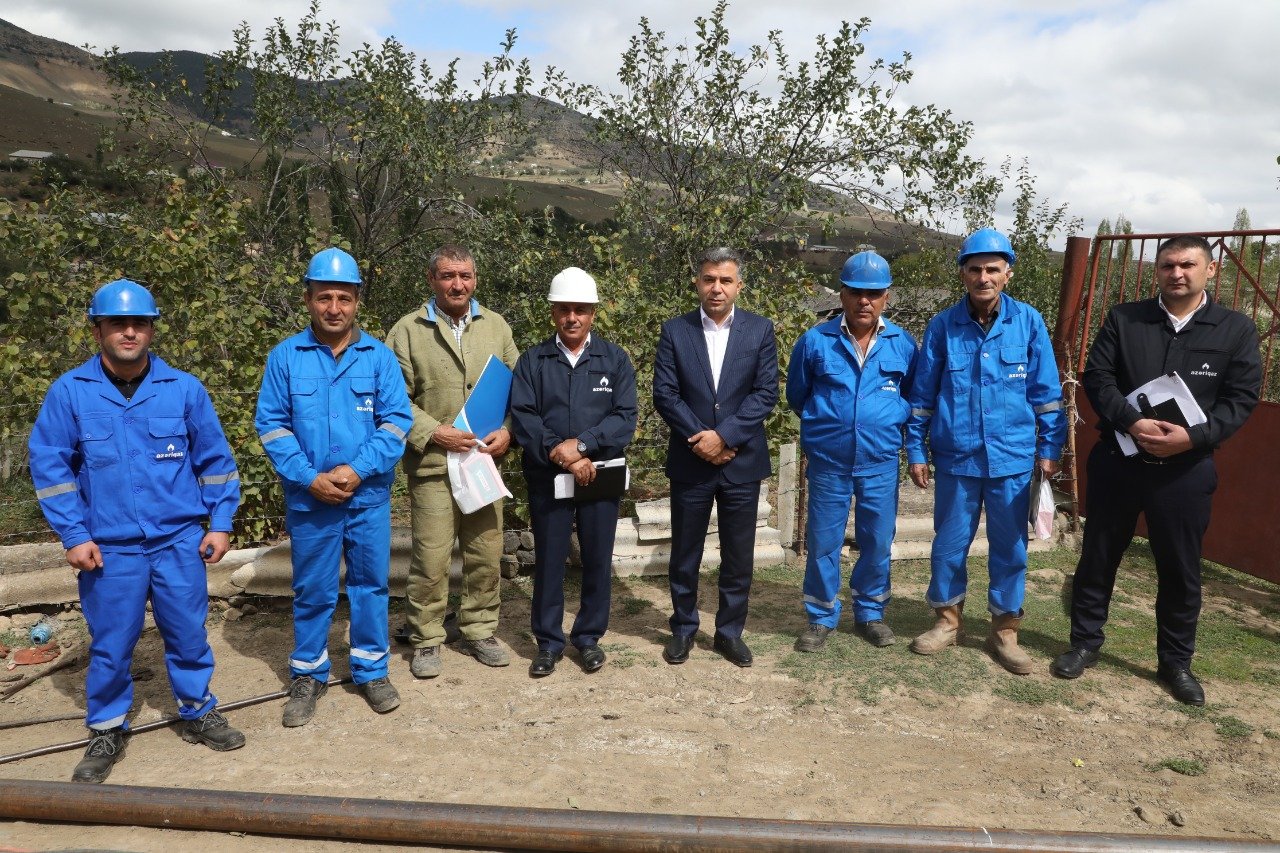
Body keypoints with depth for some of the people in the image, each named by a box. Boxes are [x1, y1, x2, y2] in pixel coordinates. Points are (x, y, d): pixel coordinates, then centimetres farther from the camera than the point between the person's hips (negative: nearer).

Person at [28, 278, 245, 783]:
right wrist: (73, 536, -5)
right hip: (109, 548, 0)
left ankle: (199, 714, 29)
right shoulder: (69, 392, -3)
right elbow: (49, 465, -1)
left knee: (188, 633, 10)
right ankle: (107, 732, 28)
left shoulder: (185, 390, -1)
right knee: (110, 643, 9)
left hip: (179, 542, 1)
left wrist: (220, 523, 2)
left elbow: (215, 459, 5)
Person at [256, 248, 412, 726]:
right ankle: (308, 676, 29)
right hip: (309, 499, 0)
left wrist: (358, 470, -16)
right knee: (312, 591, 12)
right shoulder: (285, 357, -1)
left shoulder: (380, 356, -1)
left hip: (369, 497, 1)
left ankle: (371, 670, 29)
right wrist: (309, 478, -13)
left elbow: (396, 421, -5)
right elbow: (272, 425, -2)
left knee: (370, 584, 12)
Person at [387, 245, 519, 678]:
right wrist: (432, 432, -14)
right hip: (432, 461, -3)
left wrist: (508, 430, -6)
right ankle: (425, 640, 19)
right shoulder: (408, 330, -2)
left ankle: (478, 631, 28)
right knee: (431, 557, 1)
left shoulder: (497, 327, 9)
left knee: (487, 554, 11)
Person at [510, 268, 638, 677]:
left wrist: (581, 444, -19)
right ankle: (548, 641, 21)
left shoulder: (615, 359, 3)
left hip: (602, 476, 0)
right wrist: (560, 455, -17)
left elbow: (625, 417, -7)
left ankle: (589, 637, 25)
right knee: (548, 560, 7)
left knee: (597, 560, 9)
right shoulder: (532, 360, 3)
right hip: (546, 478, 0)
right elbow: (522, 416, -7)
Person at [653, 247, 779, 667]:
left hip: (742, 461, 0)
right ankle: (683, 628, 27)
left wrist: (724, 436, -15)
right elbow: (664, 394, -5)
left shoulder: (760, 330, 1)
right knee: (685, 552, 11)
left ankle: (730, 631, 25)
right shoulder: (674, 330, 0)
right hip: (690, 462, 0)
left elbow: (766, 392, -6)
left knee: (738, 556, 9)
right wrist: (701, 439, -13)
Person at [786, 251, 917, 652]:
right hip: (827, 462, -1)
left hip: (881, 463, 1)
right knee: (822, 543, 7)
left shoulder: (902, 344, 0)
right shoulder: (815, 341, -5)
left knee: (877, 542, 11)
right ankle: (821, 618, 23)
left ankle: (870, 614, 31)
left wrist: (887, 423, 3)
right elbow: (797, 396, 10)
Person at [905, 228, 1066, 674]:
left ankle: (1005, 631, 24)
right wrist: (916, 451, 2)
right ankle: (947, 619, 29)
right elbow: (922, 394, 3)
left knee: (1010, 547, 9)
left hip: (1012, 458, 0)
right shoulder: (943, 326, -2)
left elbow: (1047, 391, 3)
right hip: (956, 457, 0)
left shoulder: (1028, 322, -2)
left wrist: (1050, 449, 1)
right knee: (949, 544, 10)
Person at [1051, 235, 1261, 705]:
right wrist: (1131, 423, -21)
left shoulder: (1237, 329, 1)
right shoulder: (1123, 318, 1)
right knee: (1098, 557, 10)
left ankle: (1176, 662, 26)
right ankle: (1085, 643, 26)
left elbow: (1241, 398, -3)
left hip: (1186, 469, 0)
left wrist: (1194, 436, -20)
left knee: (1180, 569, 9)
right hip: (1117, 459, 1)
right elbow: (1096, 377, -5)